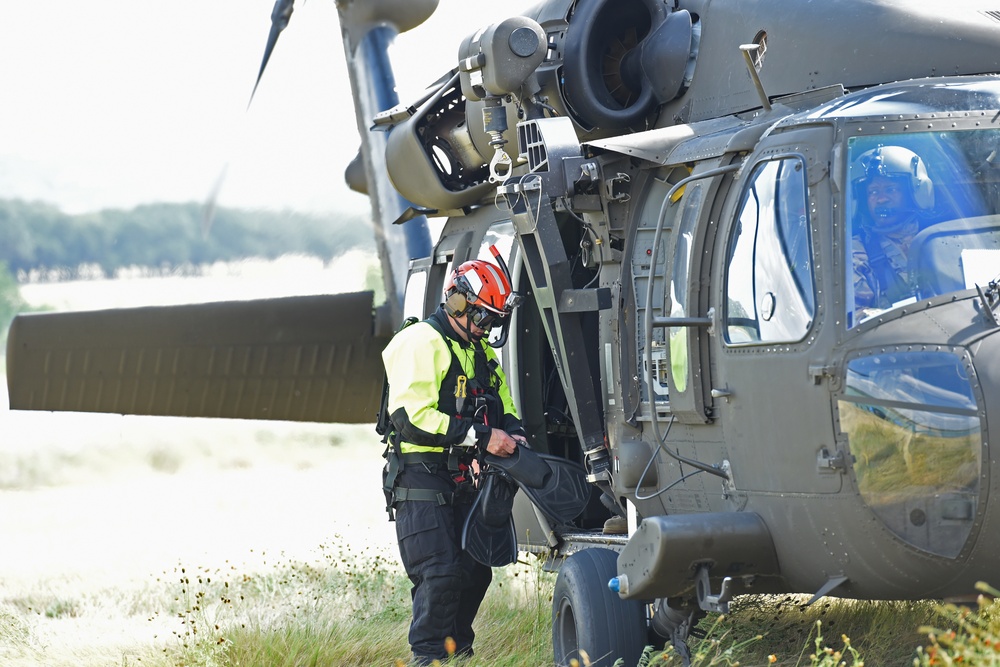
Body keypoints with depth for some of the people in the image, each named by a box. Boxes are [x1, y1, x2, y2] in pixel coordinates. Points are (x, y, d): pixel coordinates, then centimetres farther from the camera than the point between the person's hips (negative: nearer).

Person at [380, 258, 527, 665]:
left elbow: (502, 405, 28)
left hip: (463, 481, 8)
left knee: (475, 572, 8)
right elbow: (411, 416, -22)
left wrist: (511, 431, 2)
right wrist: (480, 436, -23)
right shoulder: (420, 343, -10)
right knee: (440, 574, -14)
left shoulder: (482, 352, 19)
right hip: (421, 479, -8)